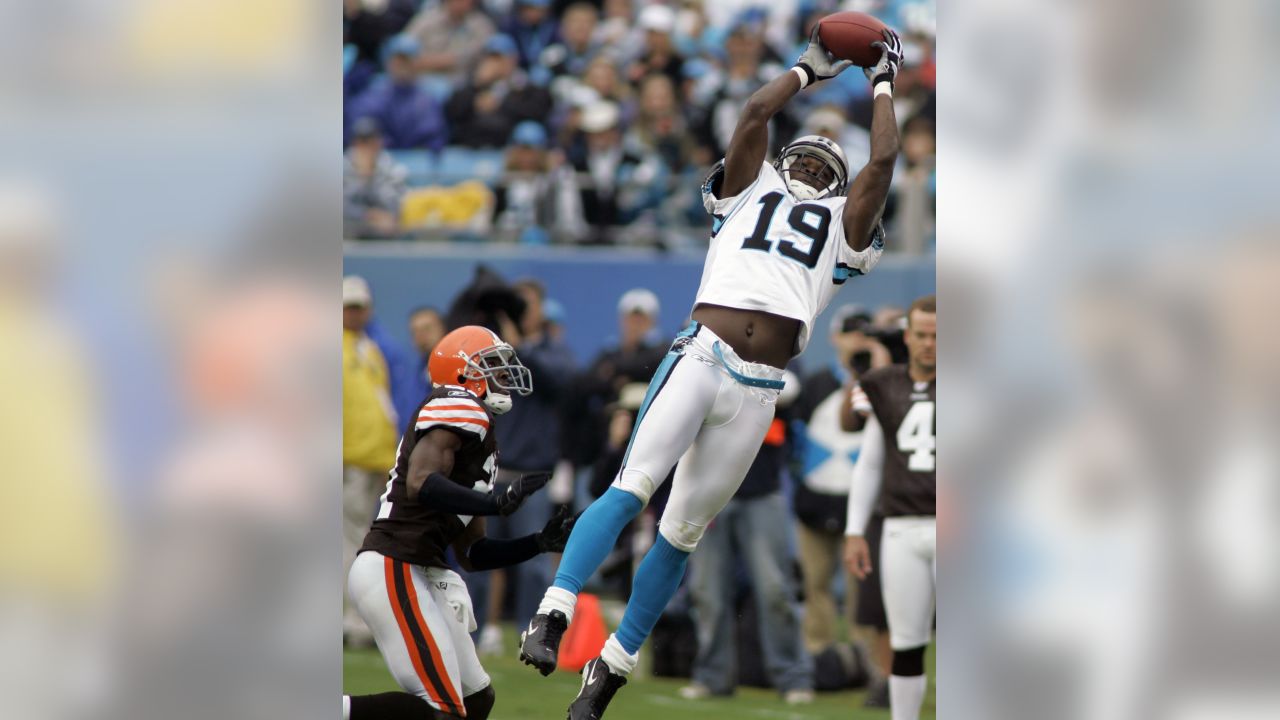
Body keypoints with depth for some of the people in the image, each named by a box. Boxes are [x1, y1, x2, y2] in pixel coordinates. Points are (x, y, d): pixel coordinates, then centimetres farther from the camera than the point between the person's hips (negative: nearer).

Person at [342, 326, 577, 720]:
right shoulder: (458, 411, -6)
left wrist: (541, 542, 15)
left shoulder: (478, 438, 23)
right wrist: (499, 502, -28)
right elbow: (421, 484, -24)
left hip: (421, 573, 10)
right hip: (394, 570, -10)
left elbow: (471, 554, 24)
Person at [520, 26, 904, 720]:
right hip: (701, 356, -2)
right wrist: (809, 70, 24)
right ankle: (552, 615, -26)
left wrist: (883, 86, 25)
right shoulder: (750, 191, 21)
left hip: (757, 390, 2)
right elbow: (755, 113, 13)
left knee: (683, 531, 2)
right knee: (632, 487, -19)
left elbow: (882, 161, 16)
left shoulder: (841, 226, 25)